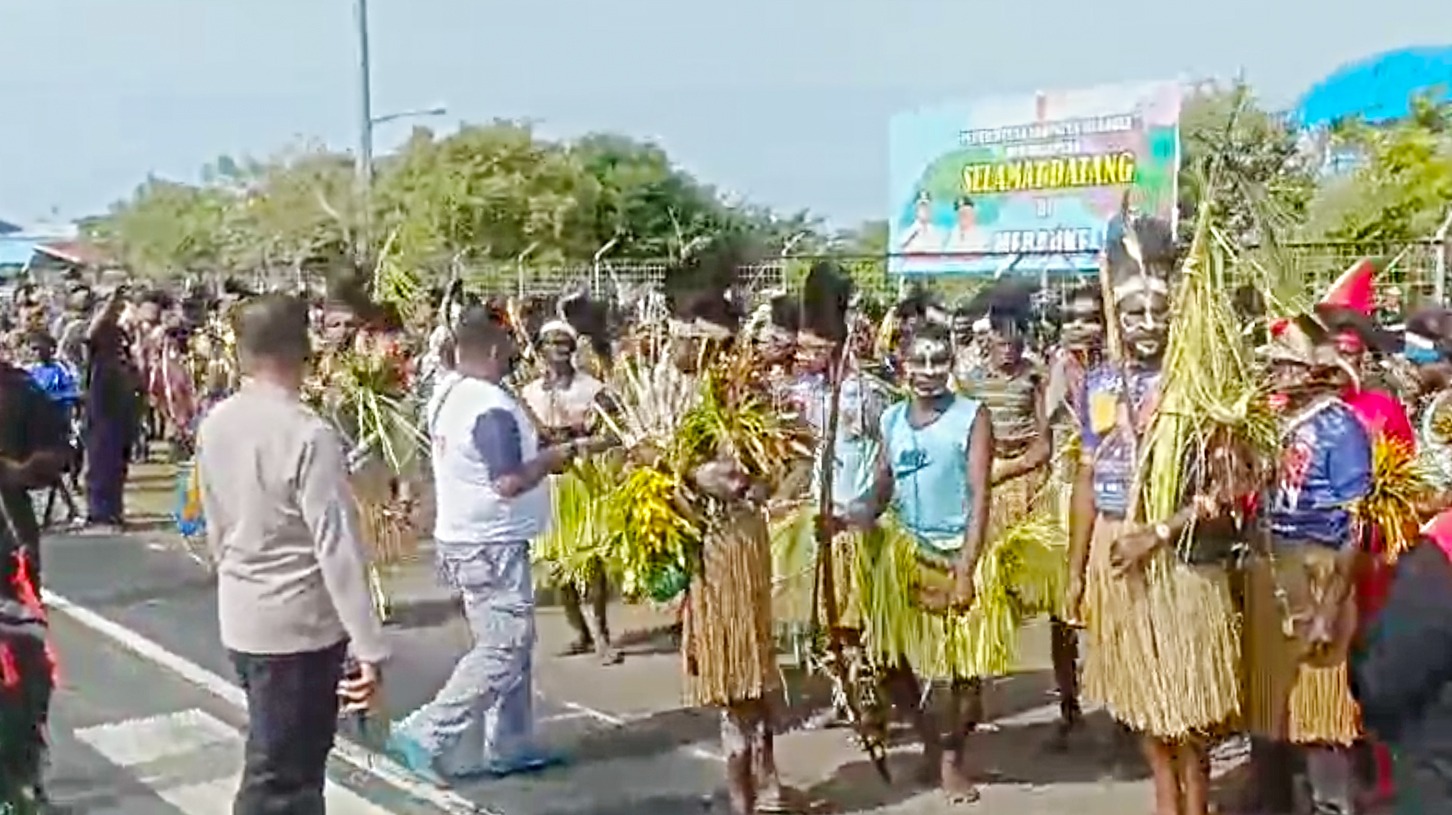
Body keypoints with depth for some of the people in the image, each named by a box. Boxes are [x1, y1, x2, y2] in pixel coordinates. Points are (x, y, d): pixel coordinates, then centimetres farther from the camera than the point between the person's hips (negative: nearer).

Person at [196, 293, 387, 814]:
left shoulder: (214, 425, 2)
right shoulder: (308, 434, -21)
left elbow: (216, 528, 12)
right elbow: (337, 547, -22)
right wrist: (369, 646, -19)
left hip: (240, 618, 7)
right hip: (299, 622, -7)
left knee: (296, 756, 22)